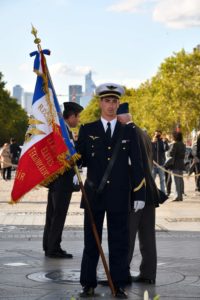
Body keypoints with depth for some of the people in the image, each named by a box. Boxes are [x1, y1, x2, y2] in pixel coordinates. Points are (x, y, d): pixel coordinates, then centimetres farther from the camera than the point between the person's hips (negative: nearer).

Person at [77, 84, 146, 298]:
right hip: (94, 194, 0)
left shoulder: (128, 132, 7)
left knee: (119, 243, 4)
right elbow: (80, 160, 3)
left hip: (119, 196, 0)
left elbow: (136, 165, 6)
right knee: (91, 242, 5)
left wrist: (140, 194, 0)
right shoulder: (87, 130, 6)